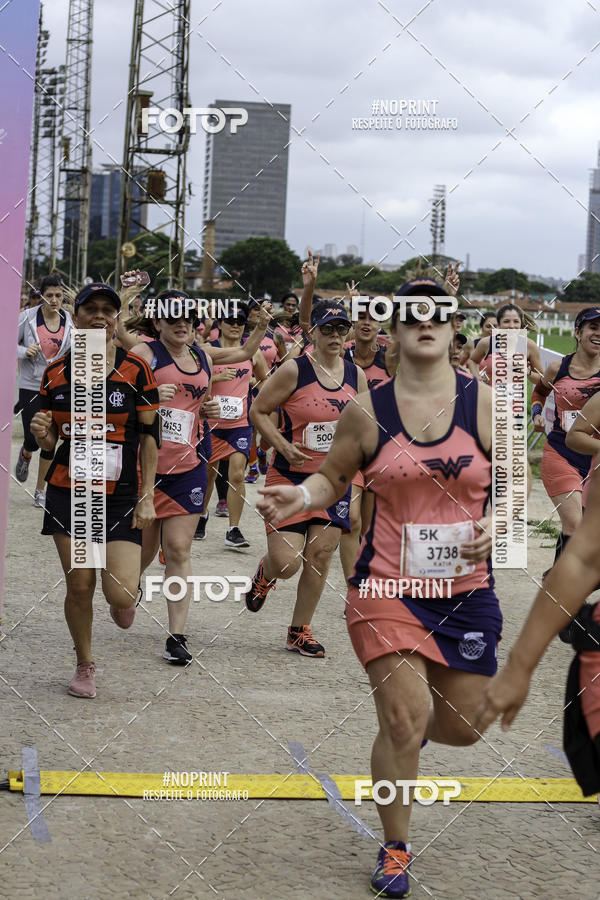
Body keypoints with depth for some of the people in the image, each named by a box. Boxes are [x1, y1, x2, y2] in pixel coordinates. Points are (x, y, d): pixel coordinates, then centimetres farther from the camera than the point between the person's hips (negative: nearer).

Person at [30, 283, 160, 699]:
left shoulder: (135, 370, -3)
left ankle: (123, 596, 27)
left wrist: (147, 497, -6)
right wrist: (43, 434, -11)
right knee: (79, 585, 1)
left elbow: (151, 435, -1)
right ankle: (85, 665, 24)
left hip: (120, 496, -2)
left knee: (120, 593, -12)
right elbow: (52, 440, 13)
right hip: (68, 492, 2)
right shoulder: (56, 373, 4)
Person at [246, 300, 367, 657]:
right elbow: (258, 410, -5)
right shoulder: (294, 370, -11)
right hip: (290, 477, -4)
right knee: (286, 562, -11)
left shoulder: (357, 375, 4)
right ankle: (265, 574, 28)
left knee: (320, 555, 2)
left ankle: (300, 630, 19)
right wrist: (284, 447, -15)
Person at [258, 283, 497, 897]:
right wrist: (300, 496, -12)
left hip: (466, 590, 2)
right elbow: (332, 479, 10)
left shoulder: (485, 404, -1)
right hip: (387, 585, -2)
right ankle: (395, 850, 9)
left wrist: (496, 527, -14)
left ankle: (397, 713, 46)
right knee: (404, 720, -12)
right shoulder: (367, 411, -2)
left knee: (462, 727, 9)